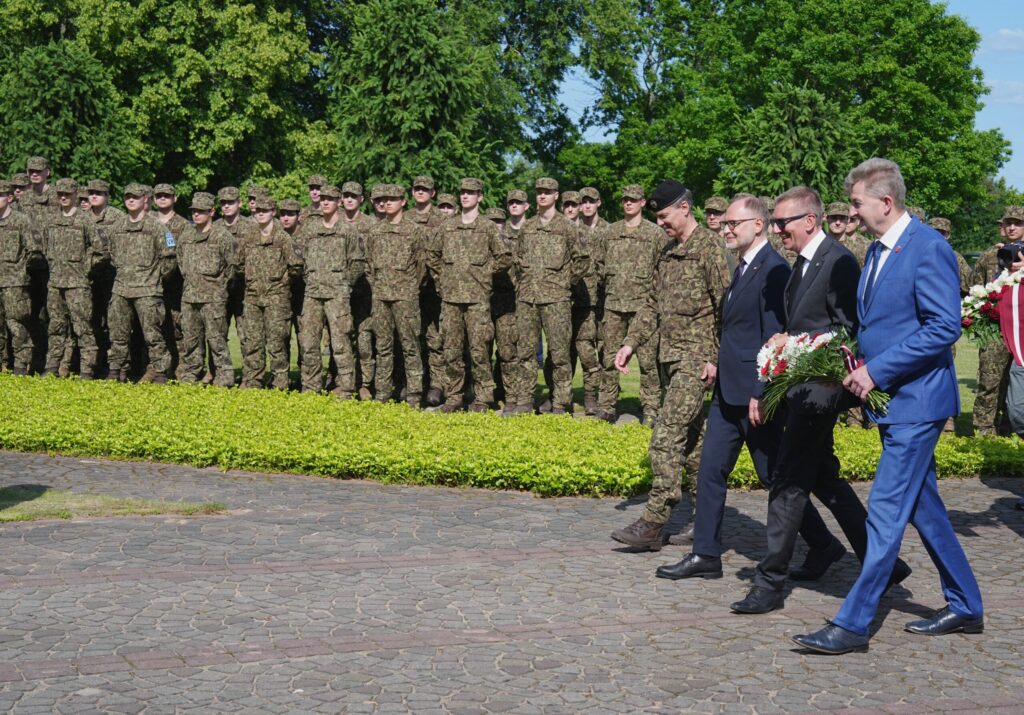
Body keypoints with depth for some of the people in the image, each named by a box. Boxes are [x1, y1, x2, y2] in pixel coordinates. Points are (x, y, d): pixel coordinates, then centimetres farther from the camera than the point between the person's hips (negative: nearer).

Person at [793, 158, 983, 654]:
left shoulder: (928, 248, -16)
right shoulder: (878, 250, 13)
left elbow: (944, 327, -22)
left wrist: (876, 370, -21)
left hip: (915, 400, -10)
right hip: (890, 399, 10)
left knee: (886, 510, -8)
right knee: (922, 508, 16)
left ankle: (852, 623, -4)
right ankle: (964, 607, 28)